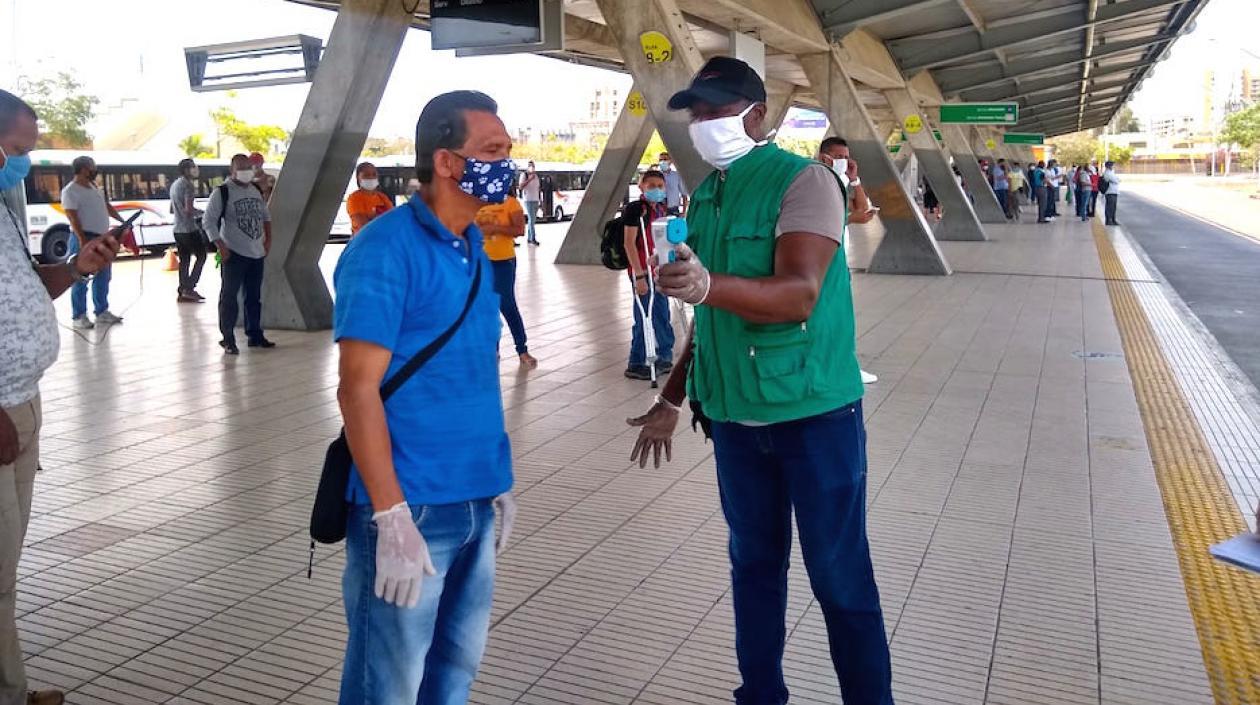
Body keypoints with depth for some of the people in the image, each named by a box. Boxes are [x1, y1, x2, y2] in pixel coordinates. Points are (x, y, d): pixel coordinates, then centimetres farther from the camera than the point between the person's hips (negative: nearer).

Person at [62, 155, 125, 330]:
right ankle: (78, 317, -1)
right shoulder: (70, 191, -10)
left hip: (101, 237, 9)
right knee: (81, 278, -5)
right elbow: (72, 217, -17)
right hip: (85, 238, -9)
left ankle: (101, 312, 23)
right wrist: (82, 239, -24)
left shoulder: (94, 187, 14)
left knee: (103, 277, 13)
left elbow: (107, 206, 23)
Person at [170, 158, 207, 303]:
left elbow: (172, 209, 24)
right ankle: (189, 288, -6)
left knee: (184, 259, 11)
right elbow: (189, 209, -22)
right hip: (189, 229, -9)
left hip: (178, 229, 9)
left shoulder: (174, 185, 17)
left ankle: (182, 292, 11)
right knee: (201, 256, 0)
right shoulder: (188, 185, -13)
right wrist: (202, 212, -7)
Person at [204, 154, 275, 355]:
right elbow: (209, 221, -11)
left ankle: (255, 334, 23)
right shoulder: (222, 192, -8)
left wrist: (268, 238, 13)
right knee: (229, 295, -5)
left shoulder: (256, 190, 11)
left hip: (257, 253, 6)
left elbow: (265, 215, 23)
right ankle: (228, 339, 1)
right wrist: (221, 247, -18)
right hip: (234, 254, -6)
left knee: (254, 296, 13)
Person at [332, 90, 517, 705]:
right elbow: (358, 388, -17)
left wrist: (496, 477, 16)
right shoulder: (386, 249, -14)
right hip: (412, 508, -7)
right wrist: (391, 518, -20)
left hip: (472, 501, 8)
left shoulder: (473, 247, 9)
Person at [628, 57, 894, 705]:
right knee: (753, 562, 15)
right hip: (734, 415, 6)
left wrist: (707, 285, -42)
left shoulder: (804, 181, -11)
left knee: (839, 575, 2)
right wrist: (671, 399, 19)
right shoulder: (704, 197, 10)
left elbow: (799, 295, -26)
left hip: (813, 411, -6)